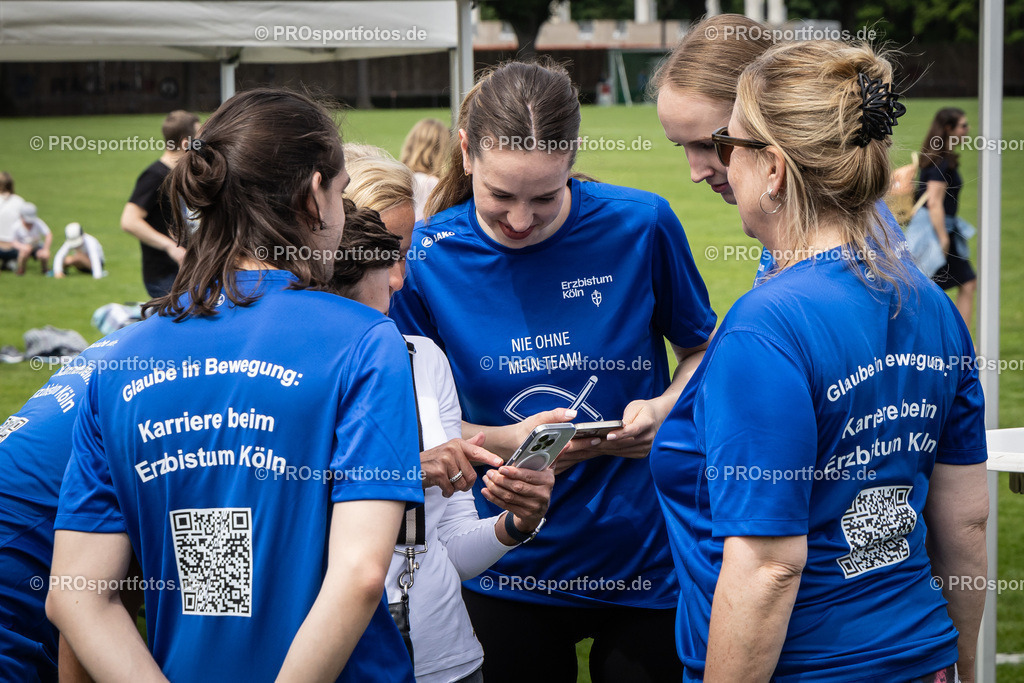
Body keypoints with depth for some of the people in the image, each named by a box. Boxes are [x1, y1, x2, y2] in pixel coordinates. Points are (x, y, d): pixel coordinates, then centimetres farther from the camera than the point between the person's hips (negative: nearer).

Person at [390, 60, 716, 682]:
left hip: (645, 559, 0)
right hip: (510, 574, 0)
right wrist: (506, 441, -18)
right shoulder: (428, 258, -9)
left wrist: (667, 408, -15)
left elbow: (705, 351, 5)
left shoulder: (641, 226, -11)